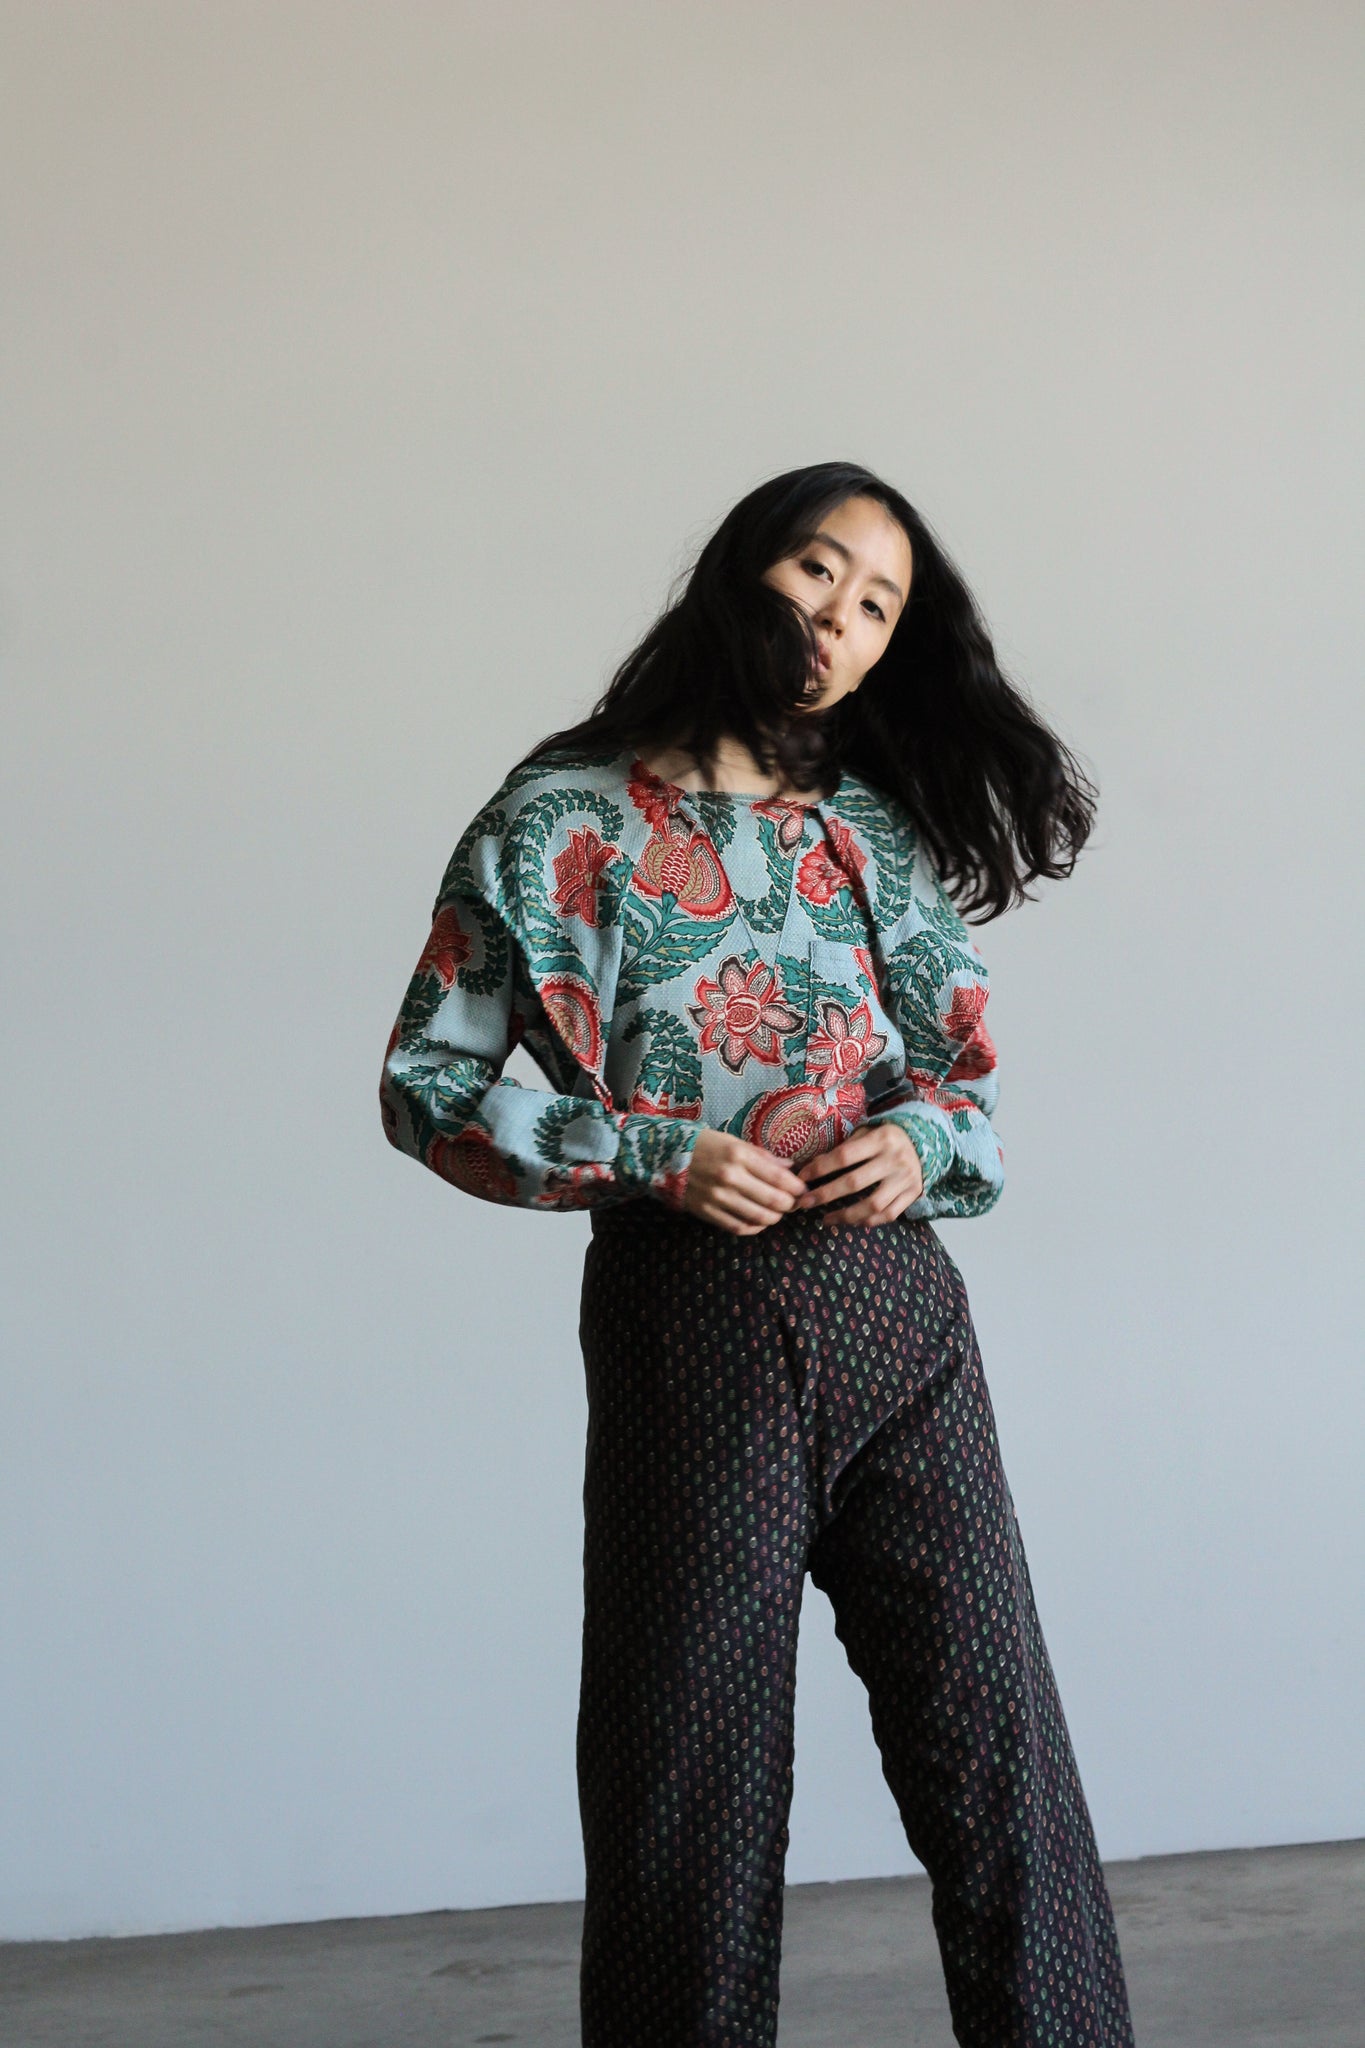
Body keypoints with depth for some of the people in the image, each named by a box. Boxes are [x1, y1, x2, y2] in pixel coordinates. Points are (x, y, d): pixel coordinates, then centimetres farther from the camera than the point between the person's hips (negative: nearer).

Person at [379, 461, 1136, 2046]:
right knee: (694, 1758, 3)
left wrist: (921, 1142, -4)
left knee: (992, 1733, 0)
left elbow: (966, 1069, 19)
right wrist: (653, 1160, -12)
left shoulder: (880, 836, 12)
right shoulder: (568, 822, 0)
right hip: (691, 1319, -3)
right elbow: (427, 1085, -1)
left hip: (897, 1306, 4)